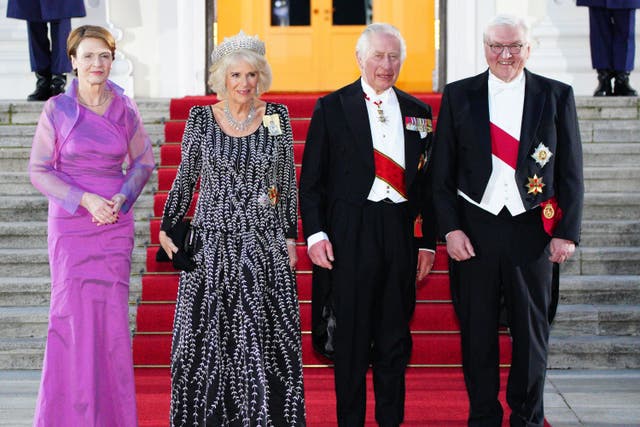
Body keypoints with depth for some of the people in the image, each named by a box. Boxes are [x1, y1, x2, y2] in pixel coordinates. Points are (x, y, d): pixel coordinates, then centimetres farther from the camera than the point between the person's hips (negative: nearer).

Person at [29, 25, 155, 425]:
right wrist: (85, 199, -15)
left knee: (113, 314, 4)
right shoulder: (57, 109, -5)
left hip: (116, 225, 2)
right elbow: (39, 170, -3)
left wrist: (123, 197, -7)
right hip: (70, 223, -2)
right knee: (74, 315, -1)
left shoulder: (125, 108, 1)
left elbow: (143, 161, 11)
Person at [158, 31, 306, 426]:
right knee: (208, 336, 3)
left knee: (266, 336, 1)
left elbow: (288, 181, 6)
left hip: (266, 245, 0)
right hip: (212, 243, 0)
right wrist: (168, 228, 5)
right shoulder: (201, 118, -1)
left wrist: (290, 237, 4)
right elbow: (185, 179, 8)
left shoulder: (277, 116, 1)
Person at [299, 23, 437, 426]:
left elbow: (427, 180, 12)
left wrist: (428, 240, 8)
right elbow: (312, 179, 1)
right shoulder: (331, 108, 2)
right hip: (350, 235, -3)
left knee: (395, 337, 10)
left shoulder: (418, 112, 11)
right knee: (351, 336, 3)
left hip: (401, 233, 3)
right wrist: (315, 234, -9)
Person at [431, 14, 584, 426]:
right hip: (474, 230, 0)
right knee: (478, 330, 6)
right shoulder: (459, 96, 4)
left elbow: (571, 172, 4)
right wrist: (450, 229, -4)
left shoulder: (557, 96, 3)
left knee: (532, 330, 8)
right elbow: (442, 172, 4)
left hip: (534, 229, 0)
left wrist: (567, 233, -2)